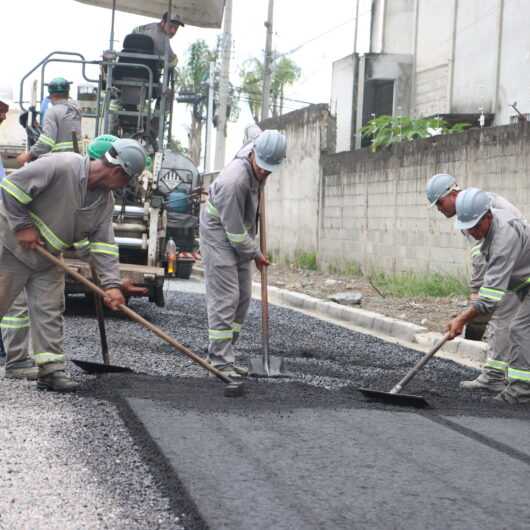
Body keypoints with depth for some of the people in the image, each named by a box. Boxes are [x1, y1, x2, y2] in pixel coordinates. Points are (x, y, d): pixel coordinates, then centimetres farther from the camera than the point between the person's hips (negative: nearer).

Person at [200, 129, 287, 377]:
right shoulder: (235, 181, -32)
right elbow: (234, 230, -25)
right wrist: (256, 254, -12)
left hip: (240, 238, 9)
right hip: (219, 236, -9)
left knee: (243, 296, 8)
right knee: (224, 299, -13)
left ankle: (222, 354, 15)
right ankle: (220, 362, -11)